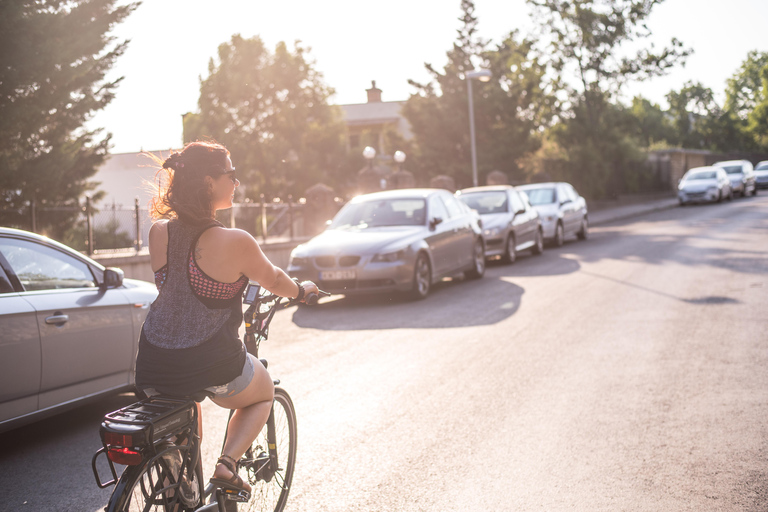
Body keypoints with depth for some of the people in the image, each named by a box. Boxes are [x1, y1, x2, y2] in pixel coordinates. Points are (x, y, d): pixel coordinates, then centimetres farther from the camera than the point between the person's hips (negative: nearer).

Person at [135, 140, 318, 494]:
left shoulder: (158, 231, -4)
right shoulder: (235, 242, -18)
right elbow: (274, 282, 1)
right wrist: (302, 289, 24)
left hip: (153, 367, 5)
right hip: (212, 367, -5)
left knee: (186, 406, 38)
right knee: (262, 396, 28)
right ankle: (227, 464, 8)